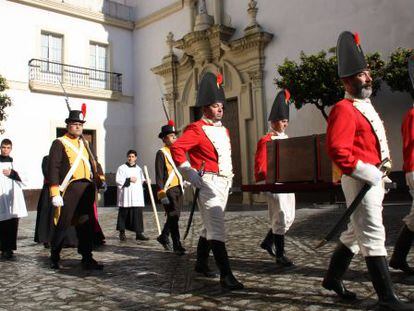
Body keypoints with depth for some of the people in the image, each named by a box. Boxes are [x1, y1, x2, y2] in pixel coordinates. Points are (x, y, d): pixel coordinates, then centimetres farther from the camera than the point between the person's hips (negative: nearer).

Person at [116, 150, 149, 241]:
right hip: (125, 196, -4)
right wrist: (129, 180, -15)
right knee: (124, 214, 2)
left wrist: (146, 181, 2)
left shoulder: (139, 169, 17)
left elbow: (142, 181, 22)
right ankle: (122, 233, 15)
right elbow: (118, 181, -7)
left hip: (137, 196, 4)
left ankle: (139, 233, 0)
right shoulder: (122, 168, 1)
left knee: (138, 214, -2)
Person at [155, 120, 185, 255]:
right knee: (173, 217, -5)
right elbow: (159, 175, -13)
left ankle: (163, 237, 34)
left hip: (178, 189, 8)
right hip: (169, 190, -8)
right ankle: (177, 246, 1)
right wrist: (162, 193, -18)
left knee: (175, 216, 15)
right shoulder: (161, 153, -8)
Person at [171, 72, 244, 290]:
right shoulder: (197, 129, -9)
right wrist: (190, 173, -20)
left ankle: (201, 263, 33)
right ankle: (226, 275, -12)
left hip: (224, 182, 9)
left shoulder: (224, 130, 16)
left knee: (210, 226, 18)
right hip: (208, 183, -9)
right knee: (217, 229, -12)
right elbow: (176, 148, -18)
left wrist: (230, 174, 17)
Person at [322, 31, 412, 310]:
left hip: (373, 180, 10)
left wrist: (380, 173, 16)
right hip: (360, 181, -10)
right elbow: (337, 149, -24)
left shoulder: (367, 108, 18)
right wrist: (366, 172, -23)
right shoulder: (344, 110, -13)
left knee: (355, 233, 16)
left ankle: (333, 279, 30)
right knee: (373, 237, -6)